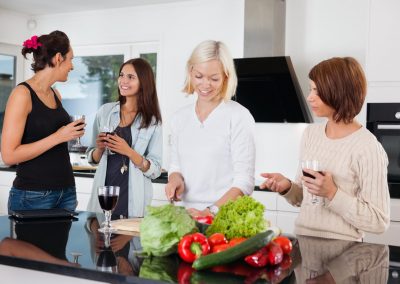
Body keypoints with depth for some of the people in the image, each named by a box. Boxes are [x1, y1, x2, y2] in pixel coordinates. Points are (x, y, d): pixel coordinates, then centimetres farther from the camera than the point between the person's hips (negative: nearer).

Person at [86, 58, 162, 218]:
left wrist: (129, 152, -18)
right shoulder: (105, 111, 4)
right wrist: (100, 148, -9)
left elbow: (155, 171, -4)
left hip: (134, 202, -2)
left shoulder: (153, 121, -2)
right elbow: (93, 159, 12)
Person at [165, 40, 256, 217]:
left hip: (226, 217, -4)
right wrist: (175, 179, 0)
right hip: (187, 215, 4)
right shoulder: (179, 118, 11)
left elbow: (244, 181, -9)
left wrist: (211, 211, -19)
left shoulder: (238, 116, -5)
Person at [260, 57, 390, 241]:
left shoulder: (367, 148, -11)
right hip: (302, 242, 6)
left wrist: (332, 193, -18)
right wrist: (287, 187, -3)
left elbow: (379, 222, -10)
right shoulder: (311, 133, 8)